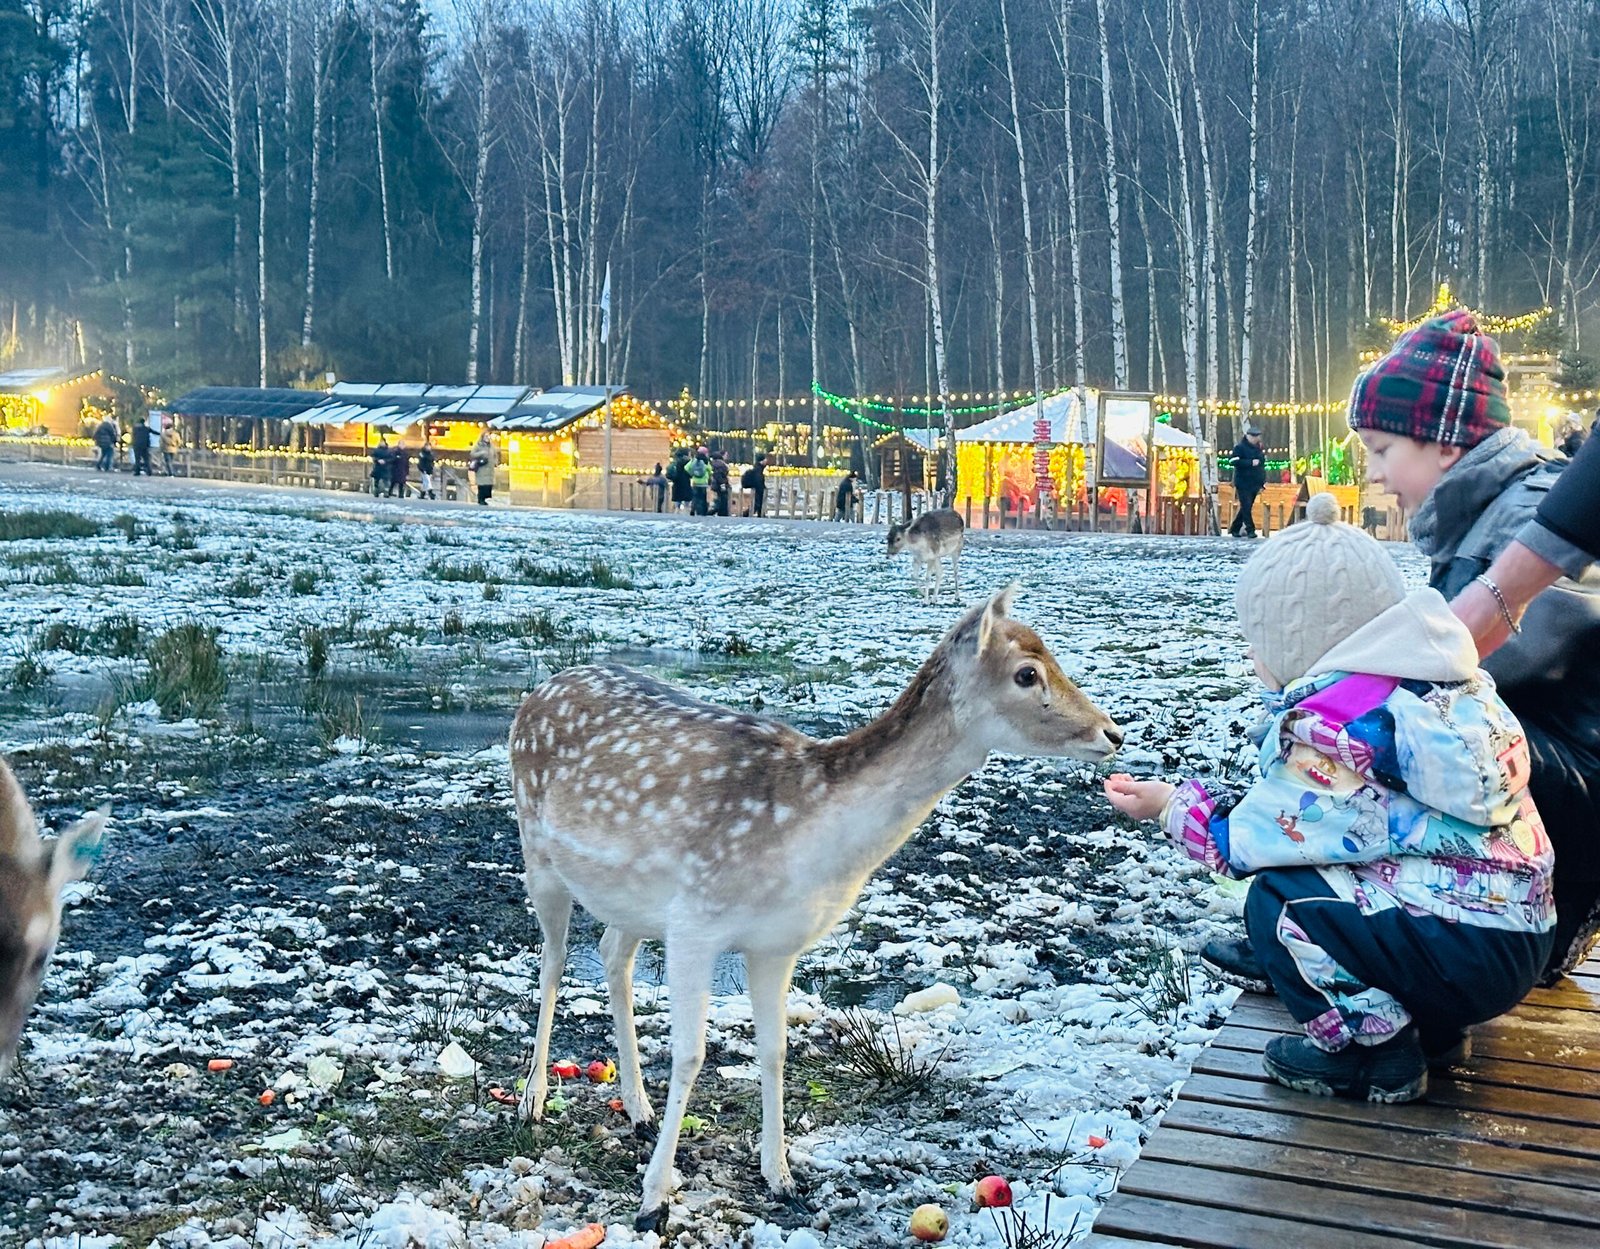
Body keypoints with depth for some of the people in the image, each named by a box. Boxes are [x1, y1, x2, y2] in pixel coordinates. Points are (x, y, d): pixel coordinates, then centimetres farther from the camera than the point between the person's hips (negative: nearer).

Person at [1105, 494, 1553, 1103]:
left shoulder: (1338, 722, -21)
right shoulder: (1437, 677, 6)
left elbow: (1245, 841, -12)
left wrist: (1169, 804, 4)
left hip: (1470, 955, -10)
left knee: (1278, 898, -14)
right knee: (1307, 868, 15)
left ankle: (1374, 1054, 2)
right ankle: (1431, 1028, 21)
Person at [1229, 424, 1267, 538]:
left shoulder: (1259, 448, 14)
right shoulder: (1240, 447, -6)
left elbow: (1262, 465, 19)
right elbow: (1235, 462, -19)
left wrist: (1262, 482, 13)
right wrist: (1251, 462, -22)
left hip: (1255, 484, 7)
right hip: (1243, 484, -7)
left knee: (1246, 508, 10)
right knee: (1246, 507, -9)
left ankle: (1234, 529, 19)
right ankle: (1250, 530, -6)